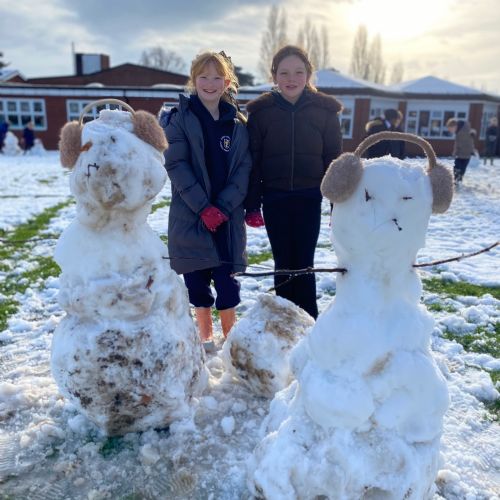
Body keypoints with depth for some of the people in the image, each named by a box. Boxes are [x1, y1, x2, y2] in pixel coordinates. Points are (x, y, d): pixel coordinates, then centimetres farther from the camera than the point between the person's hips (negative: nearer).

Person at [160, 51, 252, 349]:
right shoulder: (180, 118, 0)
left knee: (227, 278, 2)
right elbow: (176, 165, -8)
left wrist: (223, 207, -12)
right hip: (189, 214, -1)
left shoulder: (237, 123, 7)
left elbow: (244, 168, 1)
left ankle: (230, 335, 21)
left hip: (229, 215, 1)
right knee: (196, 279, 7)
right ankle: (206, 334, 26)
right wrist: (203, 207, -16)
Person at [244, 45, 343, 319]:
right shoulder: (261, 111, -1)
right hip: (274, 199, 1)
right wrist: (252, 205, -4)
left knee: (304, 264, 4)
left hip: (309, 198, 0)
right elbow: (252, 161, 0)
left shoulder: (325, 110, 0)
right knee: (283, 265, 9)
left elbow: (334, 160, 3)